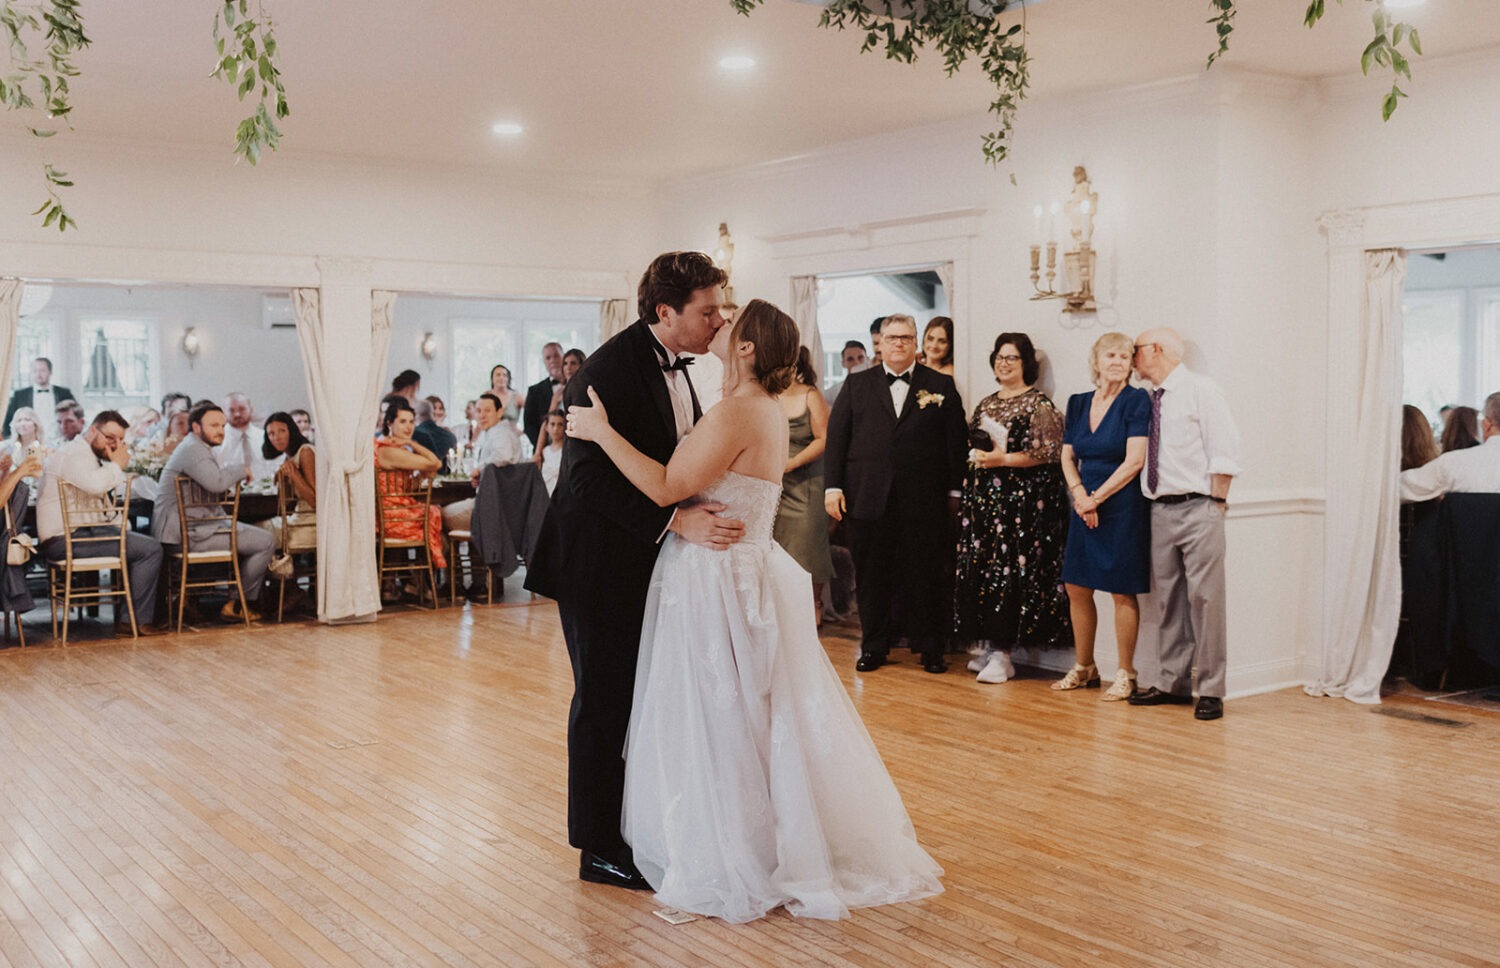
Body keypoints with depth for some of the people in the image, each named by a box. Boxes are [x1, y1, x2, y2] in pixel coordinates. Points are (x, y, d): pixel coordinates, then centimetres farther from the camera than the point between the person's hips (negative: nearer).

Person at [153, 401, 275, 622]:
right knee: (266, 542, -12)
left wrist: (236, 472, 5)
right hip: (188, 535, -11)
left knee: (255, 533, 24)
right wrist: (241, 470, -14)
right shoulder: (193, 449, -15)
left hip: (187, 528, 12)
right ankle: (238, 605, -1)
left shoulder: (195, 448, 21)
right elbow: (216, 483, -31)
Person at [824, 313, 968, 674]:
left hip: (924, 502, -1)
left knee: (926, 577, 4)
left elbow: (956, 440, 4)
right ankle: (874, 647, 20)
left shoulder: (941, 386, 7)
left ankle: (930, 649, 16)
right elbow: (836, 436, 6)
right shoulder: (857, 385, 11)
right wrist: (832, 486, -2)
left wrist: (955, 491, -1)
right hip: (869, 499, 1)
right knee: (871, 577, 7)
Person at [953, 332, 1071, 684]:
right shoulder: (986, 404, 17)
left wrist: (1002, 459, -14)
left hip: (1021, 499, -7)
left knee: (1008, 571, -9)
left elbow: (1048, 452, -12)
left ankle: (1003, 653, -5)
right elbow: (971, 443, 27)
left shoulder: (1039, 404, -4)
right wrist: (975, 455, 5)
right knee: (977, 569, 5)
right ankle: (986, 645, 13)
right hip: (982, 496, 7)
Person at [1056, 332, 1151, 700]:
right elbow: (1068, 456, 10)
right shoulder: (1078, 403, 10)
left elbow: (1135, 460, -14)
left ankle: (1125, 675, 10)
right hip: (1085, 506, 6)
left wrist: (1096, 497, -12)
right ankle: (1084, 668, 25)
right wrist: (1079, 494, -8)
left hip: (1122, 507, -6)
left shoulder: (1136, 401, -7)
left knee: (1122, 592, -1)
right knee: (1077, 589, 10)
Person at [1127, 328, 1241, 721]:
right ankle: (1172, 684, 18)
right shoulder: (1150, 400, 17)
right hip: (1160, 510, 7)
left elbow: (1223, 450, -8)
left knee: (1204, 598, -6)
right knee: (1166, 599, 10)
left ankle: (1210, 690, 0)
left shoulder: (1200, 390, -2)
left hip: (1197, 508, -7)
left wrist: (1216, 502, -12)